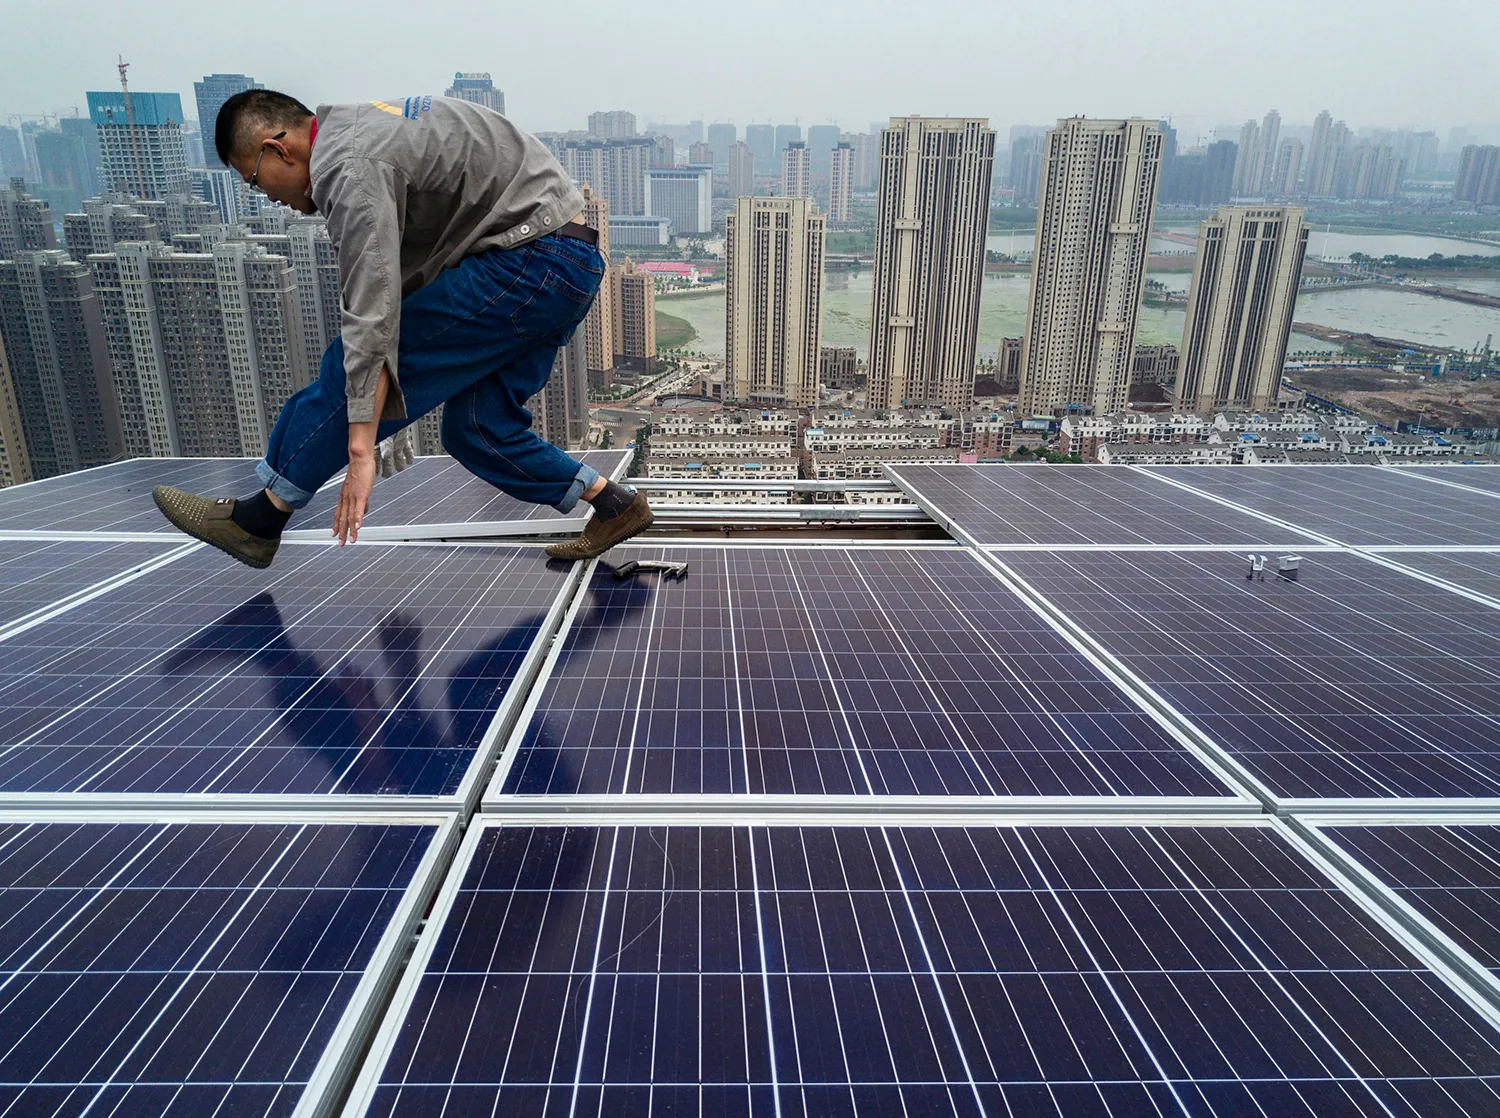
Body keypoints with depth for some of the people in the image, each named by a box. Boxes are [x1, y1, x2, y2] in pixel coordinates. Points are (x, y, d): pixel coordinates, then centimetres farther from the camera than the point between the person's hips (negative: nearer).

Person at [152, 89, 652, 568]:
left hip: (531, 262, -10)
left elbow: (373, 310, -23)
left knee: (355, 366, -6)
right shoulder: (360, 123, 18)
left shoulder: (350, 167, -14)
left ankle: (258, 519, 4)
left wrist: (360, 452, -23)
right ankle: (614, 505, 14)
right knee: (473, 428, 12)